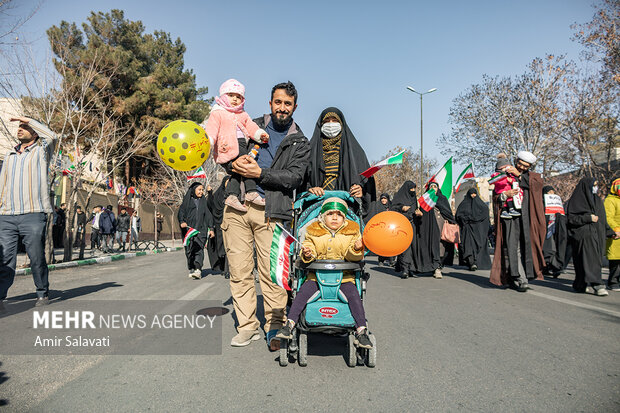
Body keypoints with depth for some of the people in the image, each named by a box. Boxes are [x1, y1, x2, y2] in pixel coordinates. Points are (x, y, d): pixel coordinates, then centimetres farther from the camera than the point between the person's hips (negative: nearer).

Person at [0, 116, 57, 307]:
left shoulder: (41, 151, 7)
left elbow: (52, 136, -15)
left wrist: (28, 119, -3)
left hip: (33, 214, -4)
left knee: (37, 258, 0)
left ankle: (43, 294, 13)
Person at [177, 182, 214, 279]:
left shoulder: (203, 201, 17)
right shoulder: (187, 200, 11)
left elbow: (208, 215, 16)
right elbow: (181, 212, 2)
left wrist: (211, 228, 10)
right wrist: (182, 222, -17)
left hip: (201, 229, 0)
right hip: (188, 228, 0)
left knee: (198, 248, -14)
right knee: (189, 249, 0)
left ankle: (198, 270, -23)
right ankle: (191, 269, 11)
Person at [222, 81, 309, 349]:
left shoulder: (300, 143, 11)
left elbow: (294, 177, -2)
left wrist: (260, 173, -13)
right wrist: (234, 160, -2)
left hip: (270, 211, -2)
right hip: (237, 205, 2)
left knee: (272, 271, -6)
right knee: (239, 269, 2)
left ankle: (275, 327, 8)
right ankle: (247, 326, 14)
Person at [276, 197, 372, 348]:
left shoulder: (352, 232, 5)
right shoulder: (313, 232, 5)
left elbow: (356, 257, 2)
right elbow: (309, 248, 5)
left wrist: (357, 249, -22)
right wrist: (306, 254, -19)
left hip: (344, 275, 0)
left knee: (353, 295, -22)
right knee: (303, 292, -20)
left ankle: (361, 331, -12)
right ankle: (289, 325, -13)